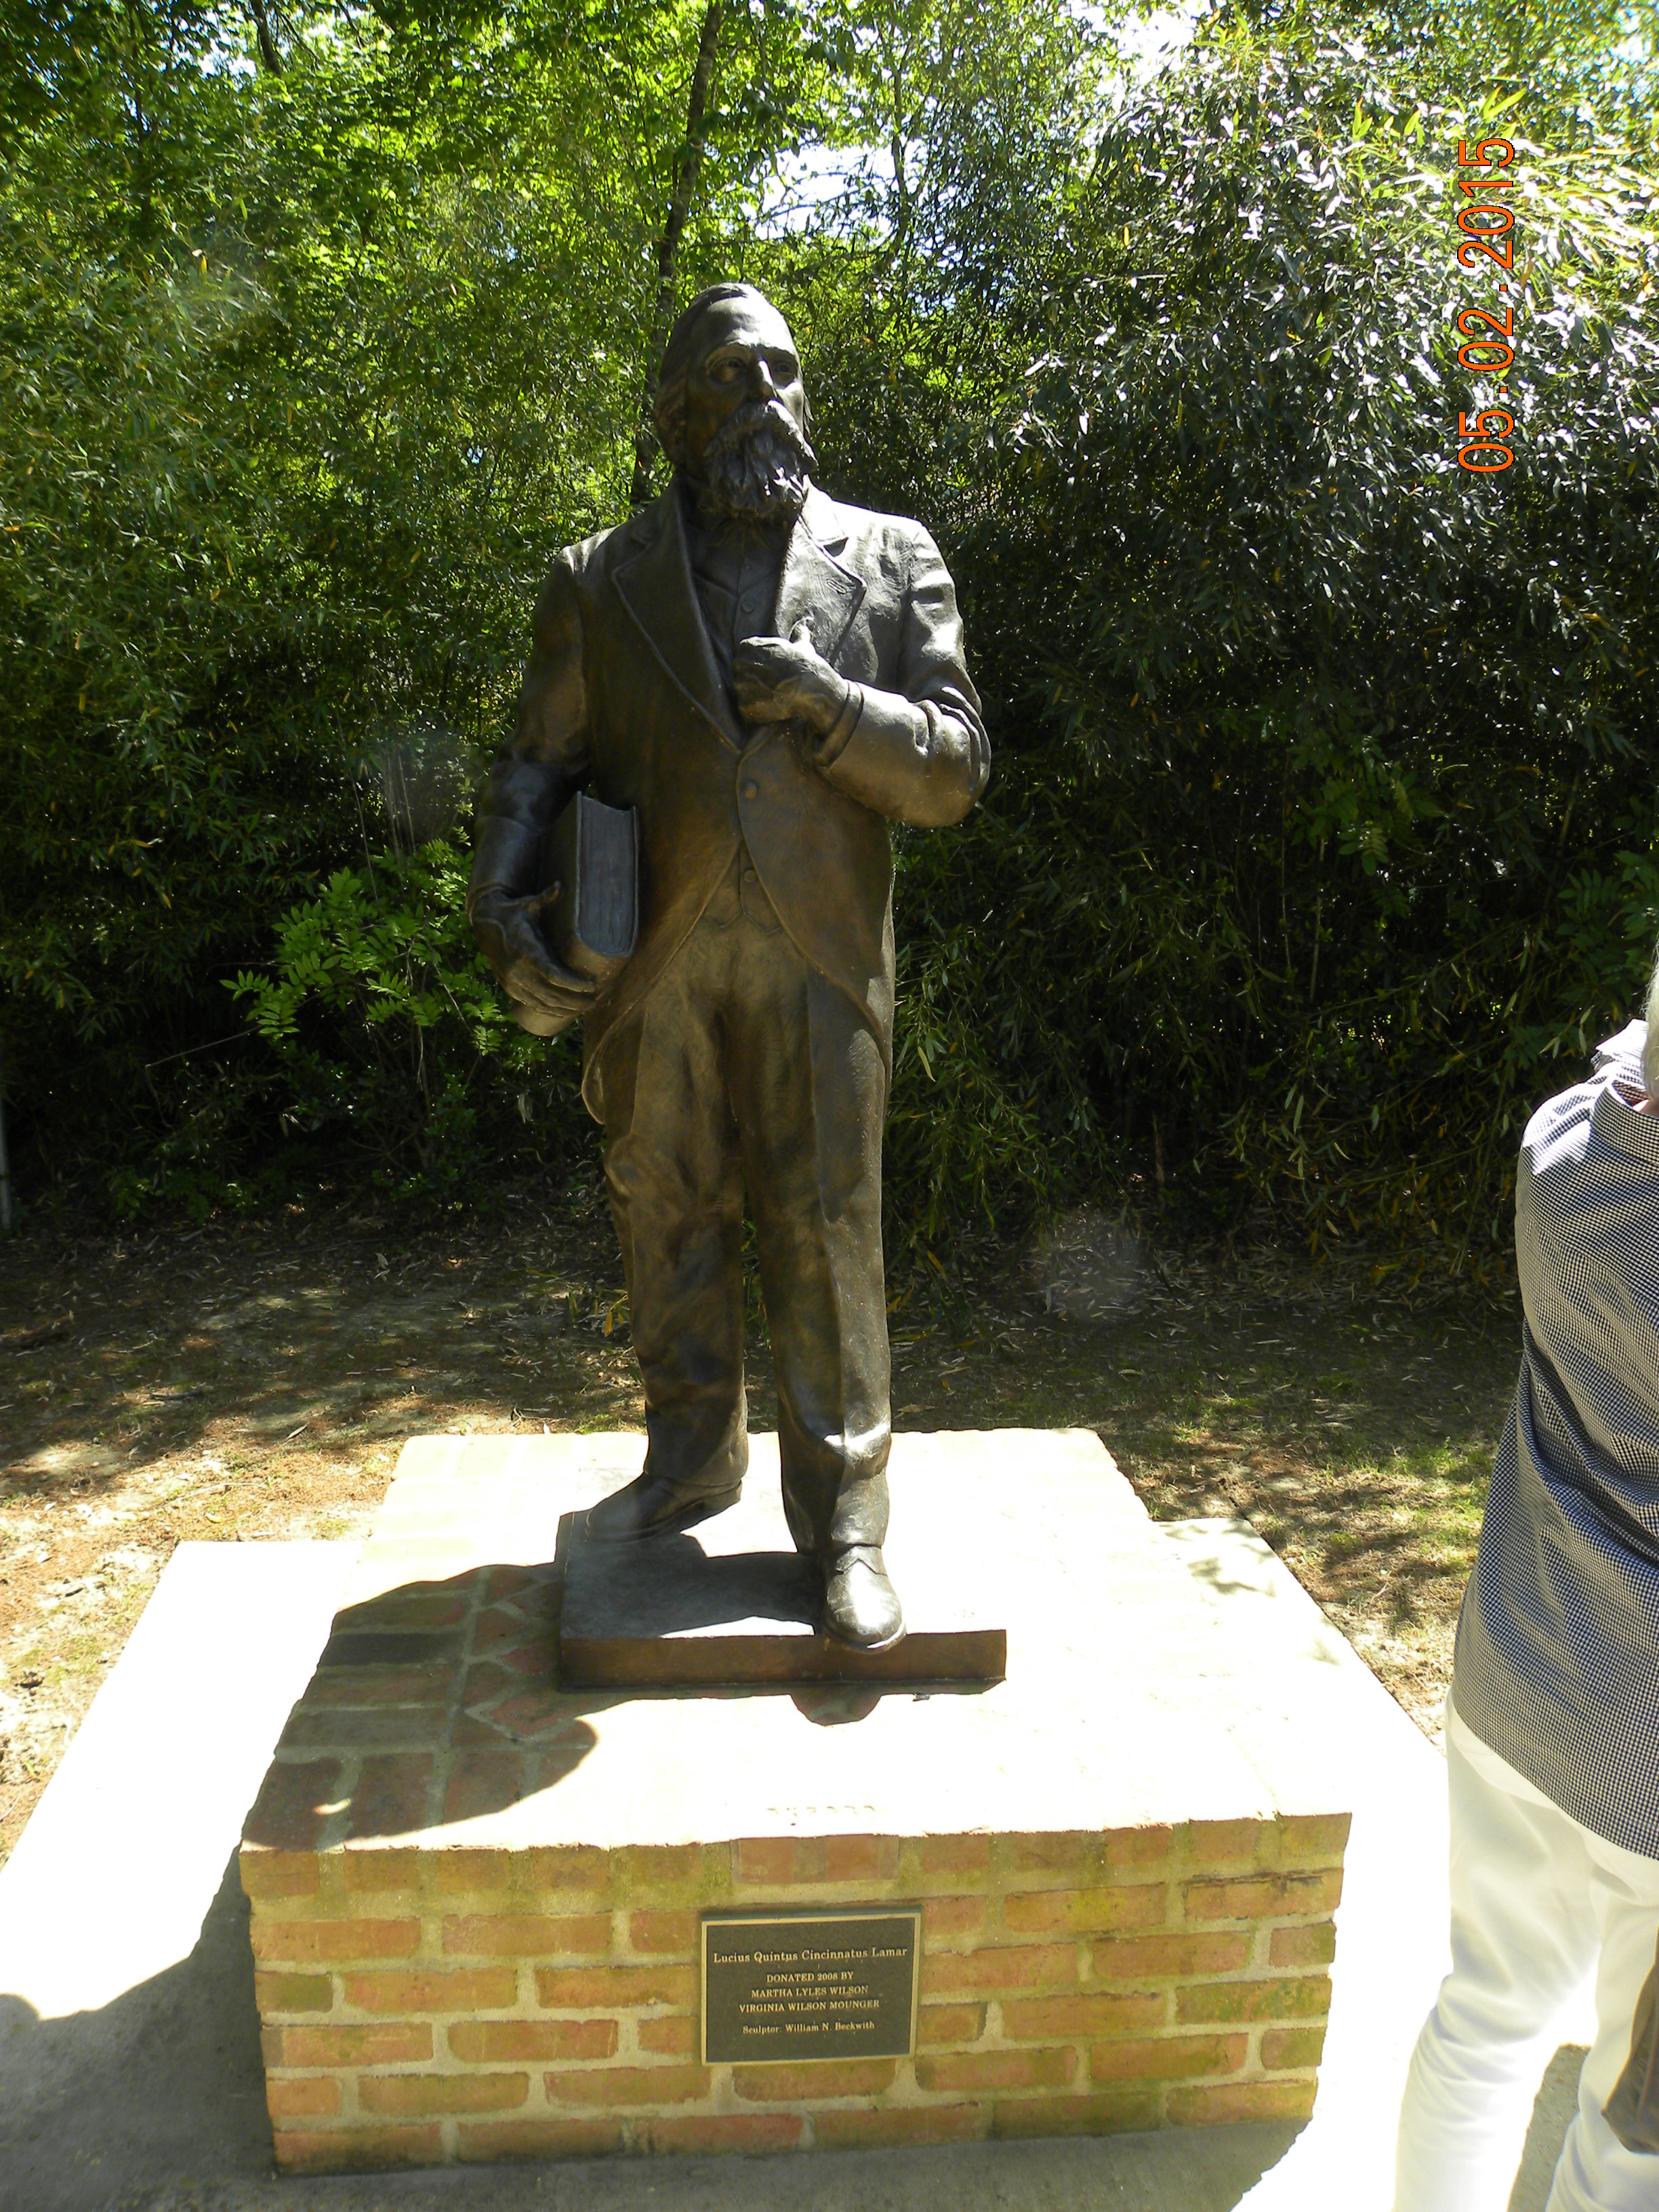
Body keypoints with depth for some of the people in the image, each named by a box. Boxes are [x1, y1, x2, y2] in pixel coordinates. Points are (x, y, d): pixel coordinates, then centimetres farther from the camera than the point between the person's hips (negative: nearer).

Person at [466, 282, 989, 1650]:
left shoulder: (890, 561, 9)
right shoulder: (603, 579, 12)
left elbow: (954, 772, 4)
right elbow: (539, 763, 11)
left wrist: (833, 705, -13)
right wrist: (502, 898, -6)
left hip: (819, 958, -2)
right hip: (653, 962, 2)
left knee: (826, 1226, -3)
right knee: (665, 1214, 10)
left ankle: (844, 1519, 9)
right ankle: (694, 1459, 29)